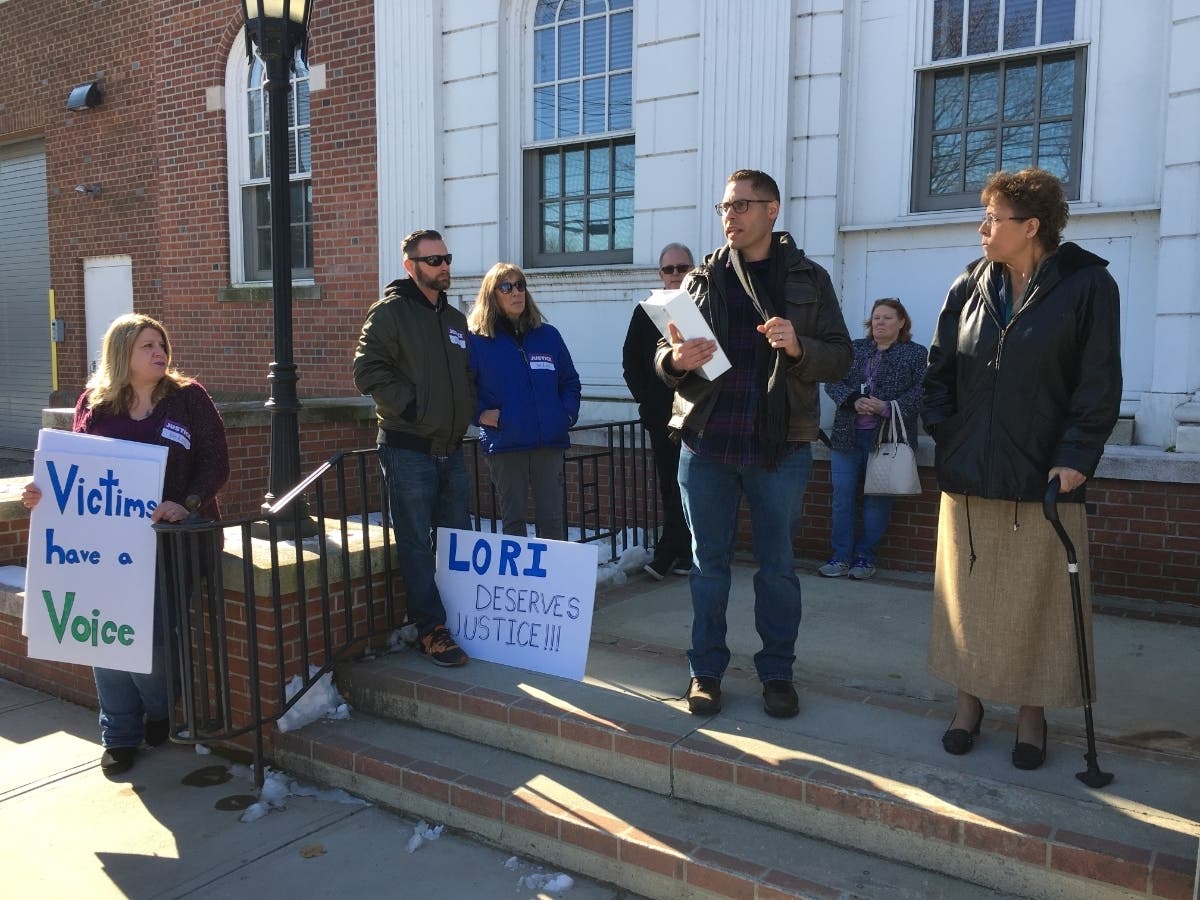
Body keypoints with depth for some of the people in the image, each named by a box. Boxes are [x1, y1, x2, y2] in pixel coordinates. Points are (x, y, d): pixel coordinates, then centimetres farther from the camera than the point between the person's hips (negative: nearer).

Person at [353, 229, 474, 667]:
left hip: (451, 449, 7)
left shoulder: (455, 318, 16)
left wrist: (469, 410, 8)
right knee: (416, 543, -1)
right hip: (408, 450, -7)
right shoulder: (391, 311, -6)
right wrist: (412, 406, -18)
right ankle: (431, 630, 7)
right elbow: (367, 370, -15)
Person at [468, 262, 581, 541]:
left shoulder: (548, 335, 10)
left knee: (552, 517, 5)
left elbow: (570, 381, 16)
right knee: (513, 517, 8)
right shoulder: (476, 340, 0)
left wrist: (569, 413, 2)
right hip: (504, 444, -2)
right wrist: (480, 413, -12)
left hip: (549, 442, 2)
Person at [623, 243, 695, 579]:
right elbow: (631, 360, 12)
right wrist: (645, 398, 3)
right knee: (669, 485, 7)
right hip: (660, 414, 3)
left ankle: (665, 556, -3)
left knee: (685, 485, -6)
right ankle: (684, 554, 16)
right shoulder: (645, 313, 9)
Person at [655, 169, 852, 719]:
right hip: (706, 442, 1)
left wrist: (798, 347, -19)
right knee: (708, 562, 9)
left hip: (780, 446, -1)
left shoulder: (809, 279, 6)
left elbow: (840, 358, 1)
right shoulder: (701, 280, 8)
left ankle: (777, 672, 24)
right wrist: (676, 359, -16)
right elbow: (663, 356, 8)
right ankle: (706, 670, 23)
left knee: (777, 565, 8)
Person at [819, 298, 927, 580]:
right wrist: (853, 401, -14)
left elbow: (920, 392, -7)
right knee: (842, 495, 1)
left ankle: (865, 557, 14)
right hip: (847, 435, 3)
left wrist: (888, 407, -20)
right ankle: (841, 556, 9)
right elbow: (832, 381, 4)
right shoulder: (854, 349, 14)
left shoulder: (917, 354, 5)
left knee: (877, 498, 3)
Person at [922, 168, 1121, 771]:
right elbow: (939, 369, 10)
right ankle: (969, 700, 25)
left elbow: (1099, 385, -5)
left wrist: (1076, 457, -13)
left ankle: (1032, 714, 22)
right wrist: (943, 433, -1)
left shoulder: (1087, 285, -4)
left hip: (1043, 477, -3)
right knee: (966, 596, 10)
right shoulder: (969, 287, 6)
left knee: (1036, 601, 6)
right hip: (968, 473, 4)